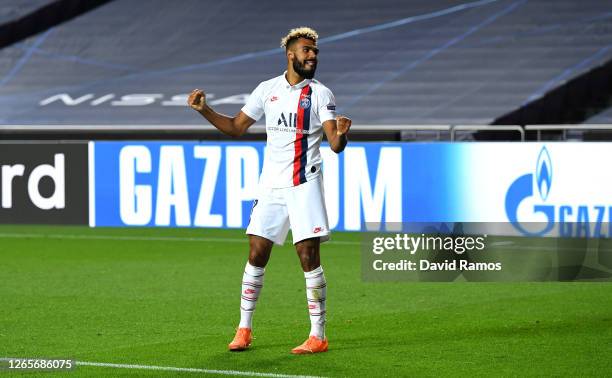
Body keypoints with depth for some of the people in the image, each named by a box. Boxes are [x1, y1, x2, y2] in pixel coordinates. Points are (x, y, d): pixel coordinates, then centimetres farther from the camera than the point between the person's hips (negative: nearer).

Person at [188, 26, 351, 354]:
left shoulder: (320, 94, -2)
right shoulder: (267, 90, 8)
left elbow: (336, 145, -11)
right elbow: (236, 127, 17)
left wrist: (340, 135, -34)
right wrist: (205, 110, 2)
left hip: (305, 185, -3)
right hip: (271, 185, 3)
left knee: (309, 257, -8)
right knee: (256, 255, 3)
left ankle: (318, 336, -2)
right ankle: (244, 330, 14)